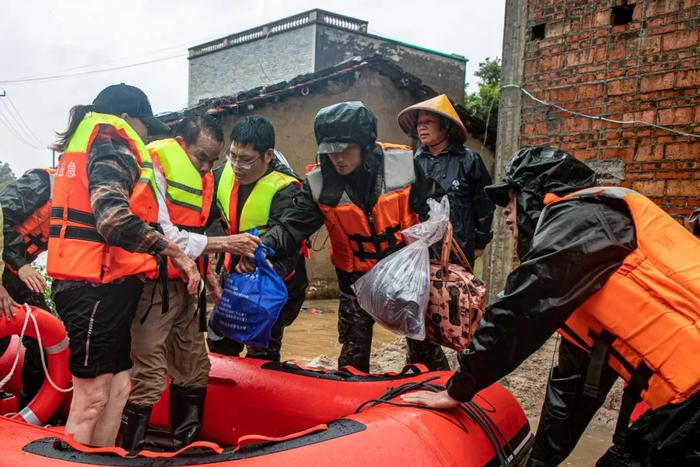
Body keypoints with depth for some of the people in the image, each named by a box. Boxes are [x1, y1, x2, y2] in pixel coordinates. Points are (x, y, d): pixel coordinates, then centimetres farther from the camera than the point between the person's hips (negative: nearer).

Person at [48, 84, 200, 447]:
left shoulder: (83, 143, 24)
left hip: (102, 284, 10)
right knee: (92, 396, -5)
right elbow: (112, 217, -23)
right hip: (98, 286, -10)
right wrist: (172, 251, -18)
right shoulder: (112, 140, -7)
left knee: (117, 386, 13)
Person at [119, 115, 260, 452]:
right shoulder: (154, 170, -12)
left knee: (194, 371, 14)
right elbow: (163, 237, -20)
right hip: (153, 287, -9)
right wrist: (222, 243, -18)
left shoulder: (202, 180, 14)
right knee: (148, 379, -9)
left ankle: (188, 447, 26)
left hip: (185, 287, 9)